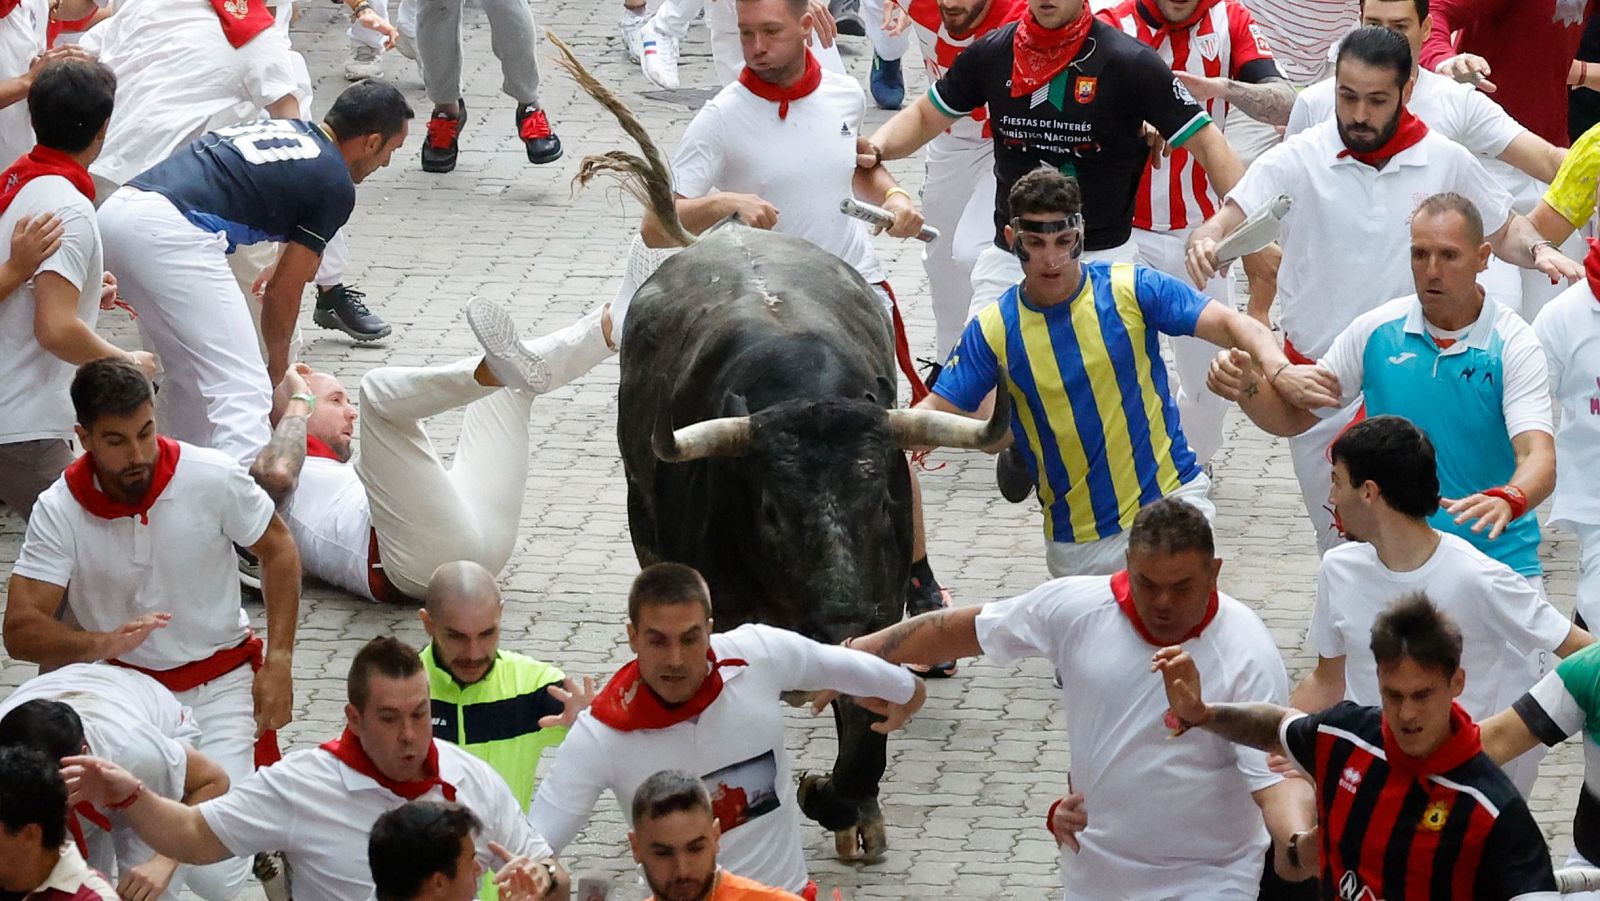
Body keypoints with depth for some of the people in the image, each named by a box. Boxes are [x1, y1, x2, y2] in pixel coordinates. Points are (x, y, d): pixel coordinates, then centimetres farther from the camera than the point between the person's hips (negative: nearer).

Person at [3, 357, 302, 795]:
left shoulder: (214, 478, -14)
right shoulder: (58, 511, -13)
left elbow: (277, 550, 3)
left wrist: (279, 662, -5)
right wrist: (105, 643, -37)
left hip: (222, 681, -1)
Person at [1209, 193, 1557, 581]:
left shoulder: (1514, 345, -5)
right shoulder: (1376, 331, 3)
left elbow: (1540, 459, -18)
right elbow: (1294, 418, 13)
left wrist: (1506, 500, -40)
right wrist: (1248, 388, -8)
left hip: (1498, 559, -2)